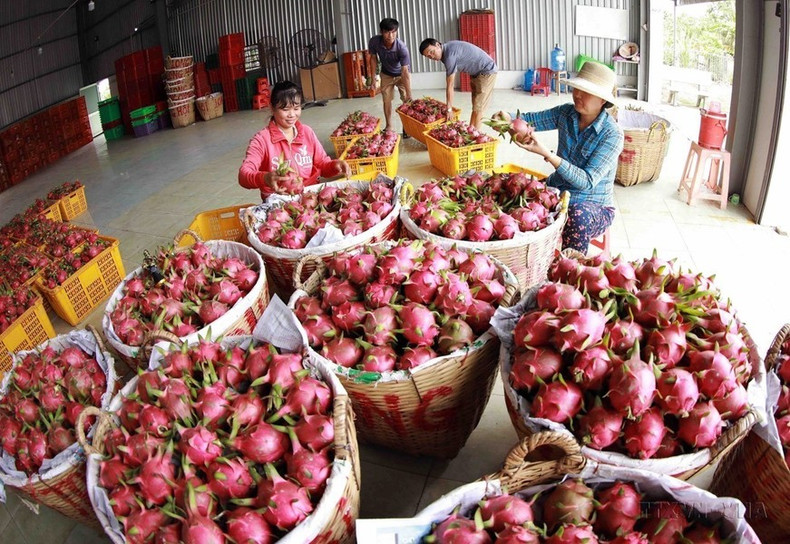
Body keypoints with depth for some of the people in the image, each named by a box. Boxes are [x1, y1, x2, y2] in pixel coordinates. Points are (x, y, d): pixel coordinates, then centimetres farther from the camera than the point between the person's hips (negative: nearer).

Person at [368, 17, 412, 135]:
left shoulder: (402, 47, -37)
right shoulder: (374, 41, -28)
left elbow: (405, 72, -37)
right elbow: (373, 58, -9)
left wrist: (409, 94, -40)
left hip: (401, 74, -3)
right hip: (386, 75, 3)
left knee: (406, 100, -8)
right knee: (386, 100, 7)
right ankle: (388, 126, 21)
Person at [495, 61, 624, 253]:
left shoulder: (612, 134, -18)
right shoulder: (567, 113, -1)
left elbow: (587, 181, -26)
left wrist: (547, 154, -35)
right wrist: (509, 118, -26)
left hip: (594, 206, -5)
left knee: (578, 215, -39)